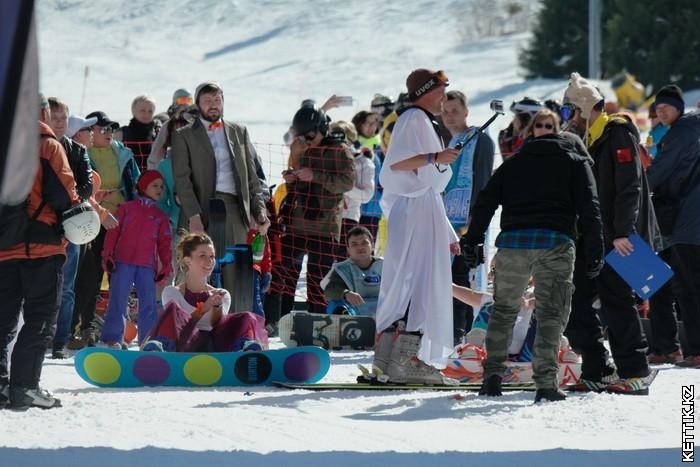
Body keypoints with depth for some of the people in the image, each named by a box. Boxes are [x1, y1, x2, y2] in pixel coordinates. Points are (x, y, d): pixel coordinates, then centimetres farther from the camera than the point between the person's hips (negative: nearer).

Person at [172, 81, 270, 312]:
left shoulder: (239, 132, 18)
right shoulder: (184, 136, 8)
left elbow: (252, 176, 17)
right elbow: (182, 179, -2)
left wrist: (259, 211, 5)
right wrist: (193, 215, -14)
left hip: (234, 210, 3)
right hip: (201, 212, -3)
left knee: (234, 278, 1)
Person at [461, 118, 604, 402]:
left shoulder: (513, 162, 25)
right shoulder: (576, 162, 17)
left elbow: (485, 203, 15)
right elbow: (589, 208, 4)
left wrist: (472, 241, 13)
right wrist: (595, 251, 2)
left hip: (512, 240, 2)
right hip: (555, 243, -2)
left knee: (504, 309, 17)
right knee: (551, 313, 0)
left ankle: (493, 374, 9)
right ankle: (546, 383, -12)